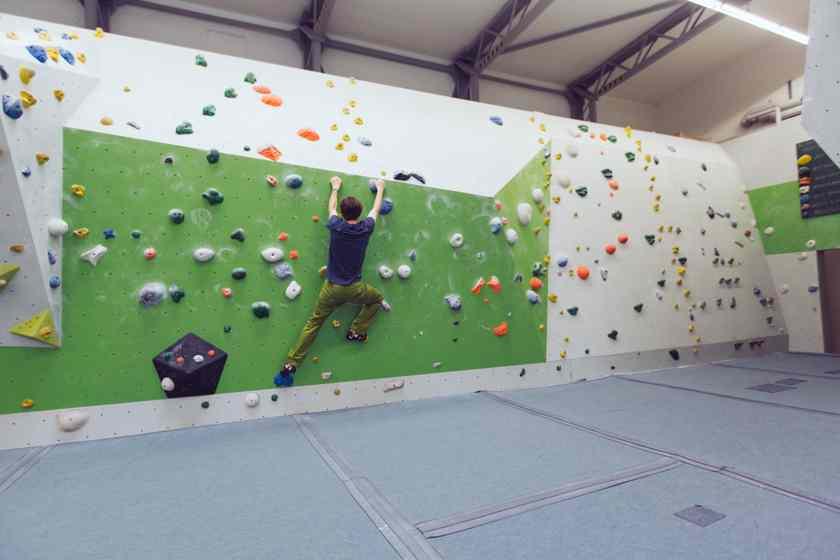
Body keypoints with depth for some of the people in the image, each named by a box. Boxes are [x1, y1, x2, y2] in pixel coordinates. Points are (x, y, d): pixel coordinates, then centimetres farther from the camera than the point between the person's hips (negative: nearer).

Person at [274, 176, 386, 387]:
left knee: (313, 324, 10)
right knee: (377, 298, 28)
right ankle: (356, 332, 23)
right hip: (353, 288, -1)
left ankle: (290, 365, 7)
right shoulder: (366, 228, -5)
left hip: (331, 287, 1)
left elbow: (332, 207, 19)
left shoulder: (336, 226, -5)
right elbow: (376, 209, 16)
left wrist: (335, 188, 36)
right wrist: (380, 189, 34)